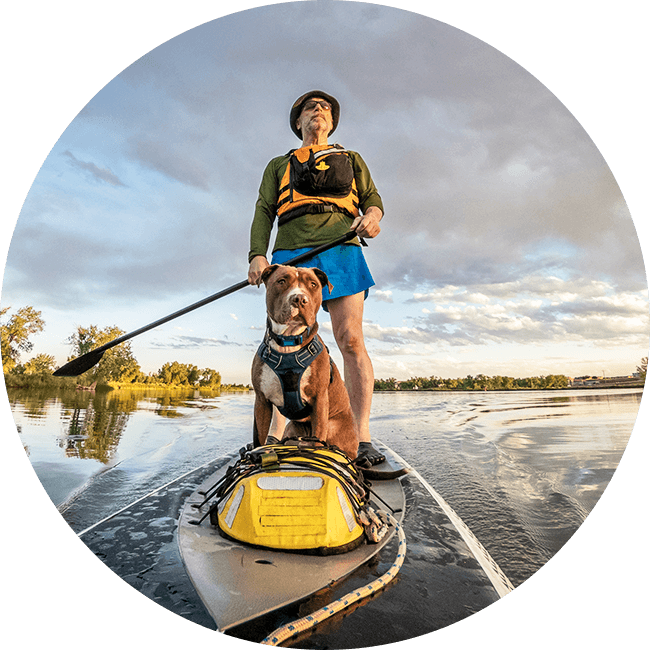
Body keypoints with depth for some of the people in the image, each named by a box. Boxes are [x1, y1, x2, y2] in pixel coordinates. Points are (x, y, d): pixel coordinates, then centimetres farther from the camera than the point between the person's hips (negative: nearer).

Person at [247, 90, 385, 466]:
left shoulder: (351, 160, 30)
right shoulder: (279, 165, 28)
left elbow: (372, 197, 18)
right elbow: (264, 213, 15)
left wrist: (373, 214, -8)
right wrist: (257, 254, -3)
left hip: (340, 250, 0)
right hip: (291, 252, 1)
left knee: (351, 340, -14)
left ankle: (362, 438, -13)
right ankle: (275, 437, -5)